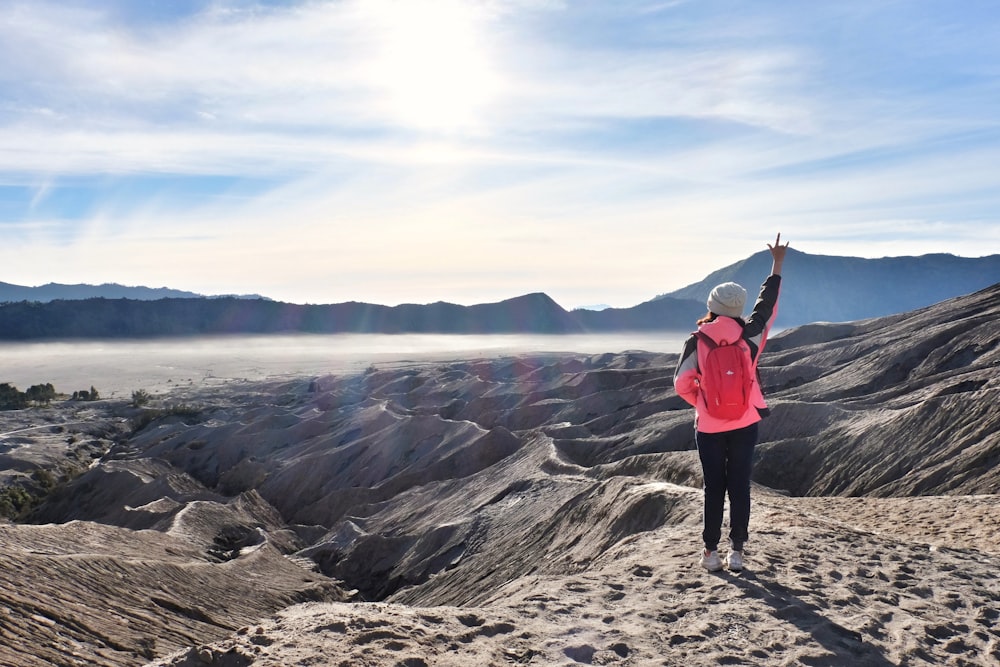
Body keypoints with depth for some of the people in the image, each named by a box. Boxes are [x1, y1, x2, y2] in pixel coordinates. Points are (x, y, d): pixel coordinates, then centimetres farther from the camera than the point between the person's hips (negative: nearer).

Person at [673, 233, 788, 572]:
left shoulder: (696, 341, -8)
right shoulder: (750, 336, -6)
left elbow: (682, 384, -9)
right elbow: (767, 303, 9)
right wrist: (777, 264, 20)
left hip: (708, 427, 0)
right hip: (745, 425, 1)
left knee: (713, 489, 9)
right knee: (740, 487, 8)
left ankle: (711, 551, 13)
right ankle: (736, 551, 12)